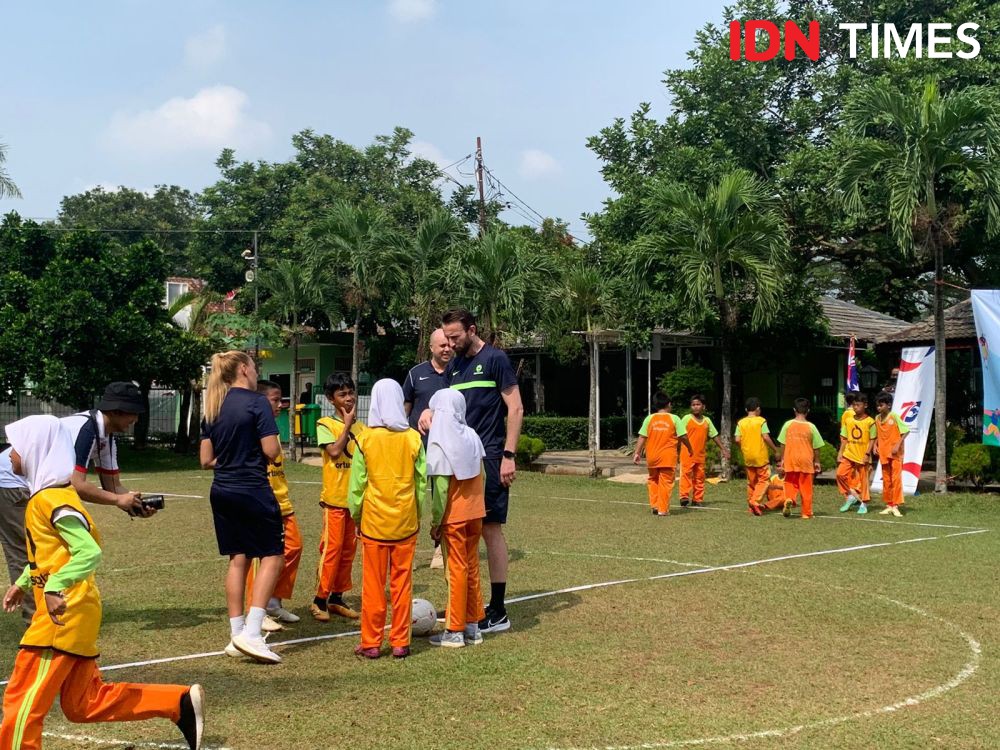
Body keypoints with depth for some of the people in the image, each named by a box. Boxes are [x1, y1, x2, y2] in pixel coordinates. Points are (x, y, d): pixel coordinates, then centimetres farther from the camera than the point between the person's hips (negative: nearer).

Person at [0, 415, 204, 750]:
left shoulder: (51, 500, -16)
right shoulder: (47, 495, 14)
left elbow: (89, 553, -27)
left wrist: (54, 586, -37)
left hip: (63, 615, -10)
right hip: (72, 617, 10)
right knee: (85, 703, 13)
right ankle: (181, 703, 13)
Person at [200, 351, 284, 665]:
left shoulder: (213, 408, 9)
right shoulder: (257, 403, -11)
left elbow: (206, 460, 9)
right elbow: (271, 451, -15)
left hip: (222, 491, 7)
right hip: (253, 491, -7)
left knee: (238, 559, 13)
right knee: (273, 555, 1)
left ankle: (237, 633, 15)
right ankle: (251, 632, -9)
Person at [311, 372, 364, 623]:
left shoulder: (361, 427, 9)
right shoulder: (325, 425, -6)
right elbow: (334, 452, -21)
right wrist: (347, 424, -15)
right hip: (334, 498, -5)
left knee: (348, 550, 9)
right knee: (332, 549, -5)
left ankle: (337, 598, 19)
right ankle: (320, 600, 5)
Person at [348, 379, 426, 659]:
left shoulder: (365, 439, -7)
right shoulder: (413, 438, -3)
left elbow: (357, 484, -3)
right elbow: (422, 482, 2)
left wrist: (356, 515, 9)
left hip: (374, 521, -1)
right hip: (405, 521, 1)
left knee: (373, 583, 6)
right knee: (402, 582, 8)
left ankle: (371, 643, 11)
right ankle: (400, 642, 12)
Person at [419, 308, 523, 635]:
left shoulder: (494, 359, -7)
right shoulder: (454, 365, 13)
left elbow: (516, 409, -9)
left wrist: (508, 456, -15)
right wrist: (431, 411, -4)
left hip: (488, 459, -7)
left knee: (490, 528, -4)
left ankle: (498, 612, 2)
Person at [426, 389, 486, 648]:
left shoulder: (439, 444, -13)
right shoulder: (472, 437, 4)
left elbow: (440, 487, -16)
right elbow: (482, 476, 7)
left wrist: (435, 521, -10)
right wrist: (477, 503, 16)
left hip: (453, 517, -6)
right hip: (475, 514, 6)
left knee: (456, 570, 1)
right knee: (472, 568, 13)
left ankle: (454, 632, 9)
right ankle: (472, 627, 20)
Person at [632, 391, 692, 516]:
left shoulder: (649, 419, 2)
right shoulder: (674, 418, -3)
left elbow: (642, 437, -1)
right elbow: (683, 437, -4)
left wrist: (637, 453, 3)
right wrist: (690, 449, 12)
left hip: (652, 456, 2)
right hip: (668, 457, -2)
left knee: (653, 480, 18)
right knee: (665, 482, 3)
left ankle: (654, 505, 12)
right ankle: (663, 509, 2)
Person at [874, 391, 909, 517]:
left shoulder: (894, 416, -10)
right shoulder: (877, 419, 7)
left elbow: (906, 431, -10)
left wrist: (898, 445, -17)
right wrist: (876, 444, 1)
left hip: (895, 454, -6)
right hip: (883, 454, 6)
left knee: (896, 479, -7)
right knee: (886, 480, 9)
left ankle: (895, 506, -5)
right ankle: (889, 505, 16)